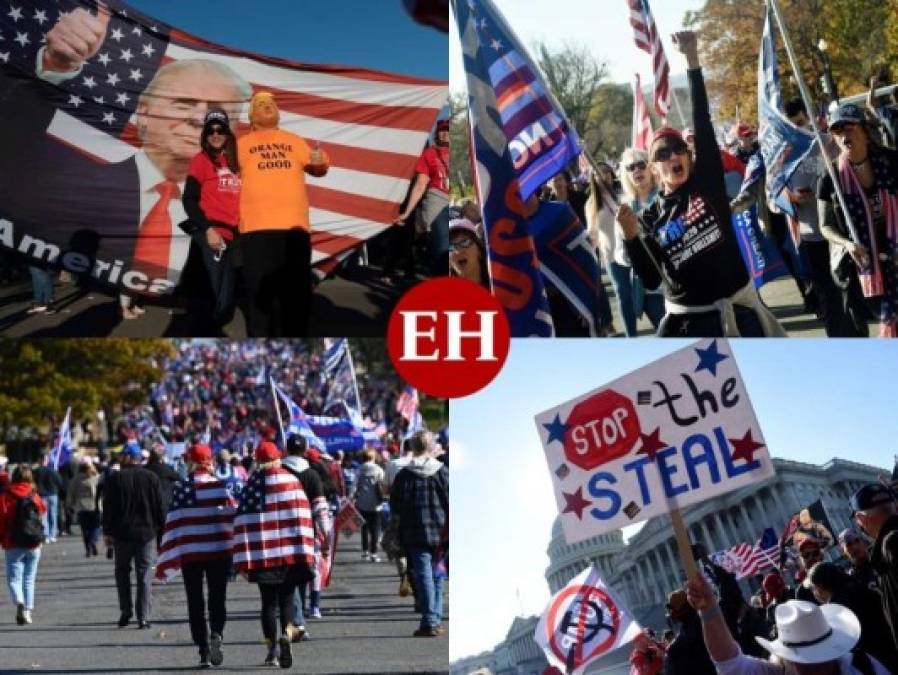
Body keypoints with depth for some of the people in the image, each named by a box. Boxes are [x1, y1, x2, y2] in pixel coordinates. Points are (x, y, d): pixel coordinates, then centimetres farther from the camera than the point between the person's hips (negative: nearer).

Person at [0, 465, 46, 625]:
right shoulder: (35, 496, 2)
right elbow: (43, 509, 22)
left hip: (14, 546, -3)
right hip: (34, 545, 3)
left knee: (14, 578, -1)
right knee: (29, 579, 13)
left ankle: (19, 603, -27)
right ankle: (28, 610, 10)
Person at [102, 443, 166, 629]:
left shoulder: (115, 479, -4)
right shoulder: (151, 478, 1)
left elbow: (108, 508, -4)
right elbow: (161, 507, 3)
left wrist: (107, 532, 2)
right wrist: (161, 529, 10)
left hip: (122, 533, -1)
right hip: (146, 532, 1)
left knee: (122, 571, 17)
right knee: (145, 575, 2)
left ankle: (126, 609, 7)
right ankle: (143, 617, -3)